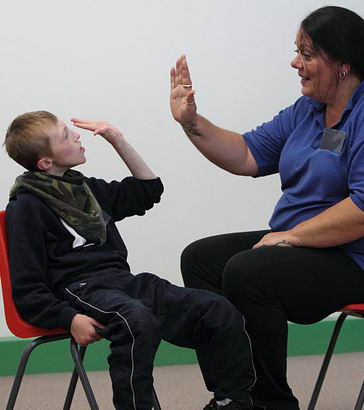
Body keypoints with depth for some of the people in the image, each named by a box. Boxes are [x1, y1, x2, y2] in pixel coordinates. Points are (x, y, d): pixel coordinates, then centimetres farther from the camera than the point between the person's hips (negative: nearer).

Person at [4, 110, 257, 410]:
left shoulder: (84, 188, 22)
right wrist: (70, 319, -20)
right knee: (137, 320, -41)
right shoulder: (26, 207, -1)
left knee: (221, 313, -9)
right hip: (81, 291, -7)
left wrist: (118, 141, 21)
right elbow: (26, 290, -5)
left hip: (124, 282, 7)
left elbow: (148, 189, 34)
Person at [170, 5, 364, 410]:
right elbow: (248, 155, 13)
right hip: (294, 242, 10)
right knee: (200, 258, 0)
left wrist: (290, 236, -20)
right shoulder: (306, 111, 11)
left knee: (247, 272, -29)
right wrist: (191, 122, 1)